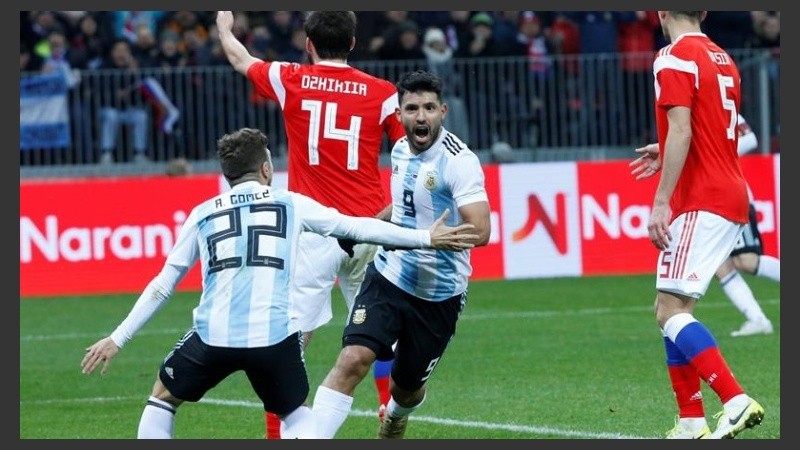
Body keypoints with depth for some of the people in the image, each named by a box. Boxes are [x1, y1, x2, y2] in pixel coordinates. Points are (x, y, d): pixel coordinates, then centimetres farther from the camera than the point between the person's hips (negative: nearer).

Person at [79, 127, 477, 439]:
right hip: (275, 337, 0)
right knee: (294, 413, 24)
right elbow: (357, 227, 13)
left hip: (213, 337, 0)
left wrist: (117, 339, 25)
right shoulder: (290, 205, 14)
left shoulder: (202, 215, 17)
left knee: (163, 396, 24)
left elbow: (162, 287, 18)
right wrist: (426, 238, 20)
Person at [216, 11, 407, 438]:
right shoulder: (382, 92, 3)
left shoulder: (290, 81, 2)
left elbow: (241, 60, 22)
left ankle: (277, 433, -4)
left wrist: (224, 28, 41)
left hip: (313, 231, -2)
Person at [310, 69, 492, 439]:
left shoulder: (459, 160, -20)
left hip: (439, 294, -3)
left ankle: (393, 421, 52)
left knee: (407, 387, 14)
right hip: (389, 277, 3)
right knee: (353, 360, -20)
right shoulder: (400, 149, 1)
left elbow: (479, 231, -30)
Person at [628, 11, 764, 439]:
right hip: (732, 198, 9)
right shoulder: (722, 59, 17)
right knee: (676, 310, 12)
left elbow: (681, 131, -19)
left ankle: (736, 400, -25)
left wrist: (662, 202, -20)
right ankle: (691, 422, 10)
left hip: (701, 203, -9)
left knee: (670, 311, -13)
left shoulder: (675, 58, -9)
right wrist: (669, 158, 32)